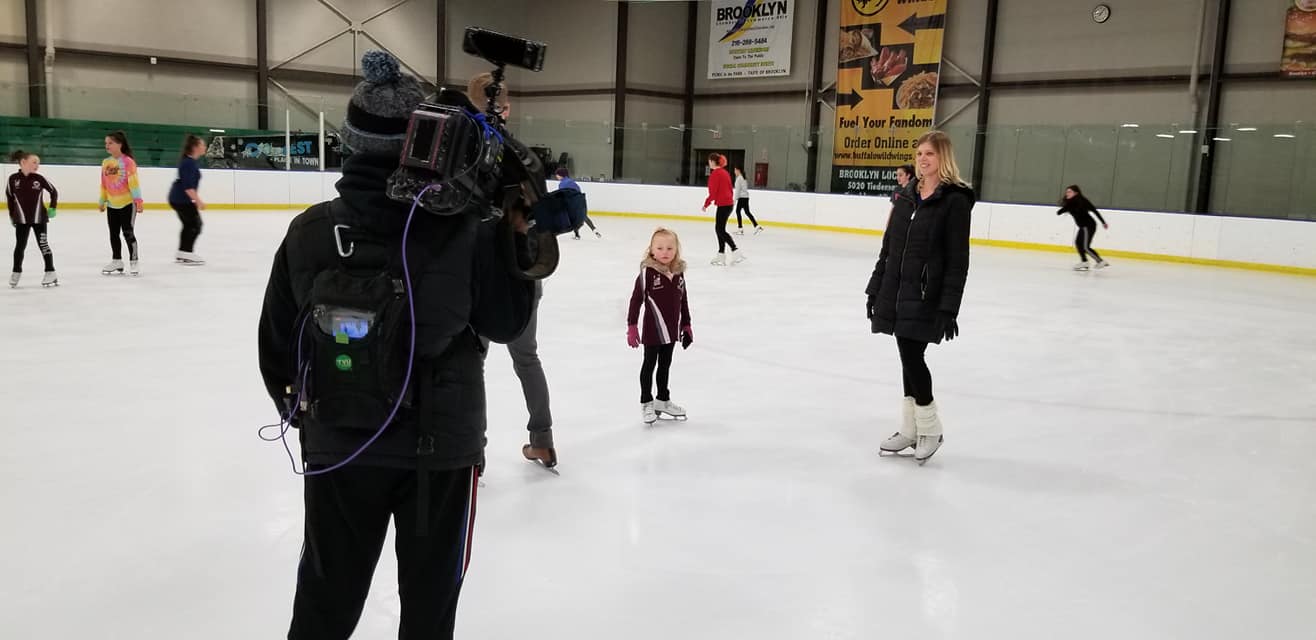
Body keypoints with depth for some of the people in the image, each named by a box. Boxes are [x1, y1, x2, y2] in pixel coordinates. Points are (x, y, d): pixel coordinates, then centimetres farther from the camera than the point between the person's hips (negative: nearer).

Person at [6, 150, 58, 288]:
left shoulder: (39, 178, -7)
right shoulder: (13, 179, -6)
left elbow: (53, 191, 5)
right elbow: (9, 197, 6)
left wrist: (52, 208, 2)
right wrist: (12, 215, 9)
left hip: (39, 218, -1)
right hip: (21, 219, 1)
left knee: (43, 245, 2)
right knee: (20, 246, 7)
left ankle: (51, 273, 9)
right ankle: (16, 273, 21)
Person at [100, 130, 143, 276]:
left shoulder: (128, 161, -12)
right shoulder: (105, 163, 6)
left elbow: (133, 182, -16)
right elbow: (103, 184, 13)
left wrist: (138, 200, -20)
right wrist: (102, 201, 16)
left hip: (127, 203, -7)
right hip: (112, 205, 7)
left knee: (128, 233, -4)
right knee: (113, 234, 13)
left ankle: (133, 262, 4)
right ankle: (116, 261, 25)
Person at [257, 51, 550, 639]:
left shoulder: (308, 232, -10)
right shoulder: (466, 234, -19)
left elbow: (277, 343, -1)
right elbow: (506, 323, -4)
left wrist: (301, 411, 17)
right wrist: (519, 227, -1)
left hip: (335, 446, 2)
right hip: (440, 444, -2)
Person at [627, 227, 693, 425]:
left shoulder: (679, 272, 2)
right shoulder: (647, 271, -14)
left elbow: (683, 301, 11)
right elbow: (636, 299, -12)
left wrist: (686, 325, 14)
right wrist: (632, 326, -13)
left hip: (671, 329, 5)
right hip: (653, 328, -5)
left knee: (665, 364, 18)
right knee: (649, 364, 8)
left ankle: (663, 400, 33)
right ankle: (646, 403, 21)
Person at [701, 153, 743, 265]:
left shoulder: (715, 174, -13)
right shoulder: (725, 172, 14)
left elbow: (713, 192, -15)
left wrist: (706, 204, -5)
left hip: (723, 205, -9)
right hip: (729, 203, 9)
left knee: (721, 230, -6)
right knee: (719, 229, 13)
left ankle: (736, 252, -12)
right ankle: (721, 255, 14)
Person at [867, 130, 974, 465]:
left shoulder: (955, 199, -9)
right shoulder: (907, 195, 11)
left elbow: (958, 260, -12)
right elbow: (888, 246, 15)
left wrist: (949, 308, -17)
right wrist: (876, 288, 13)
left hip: (926, 296, -6)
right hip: (896, 291, 6)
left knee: (912, 356, -8)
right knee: (908, 357, 10)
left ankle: (929, 428, 11)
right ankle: (910, 430, 19)